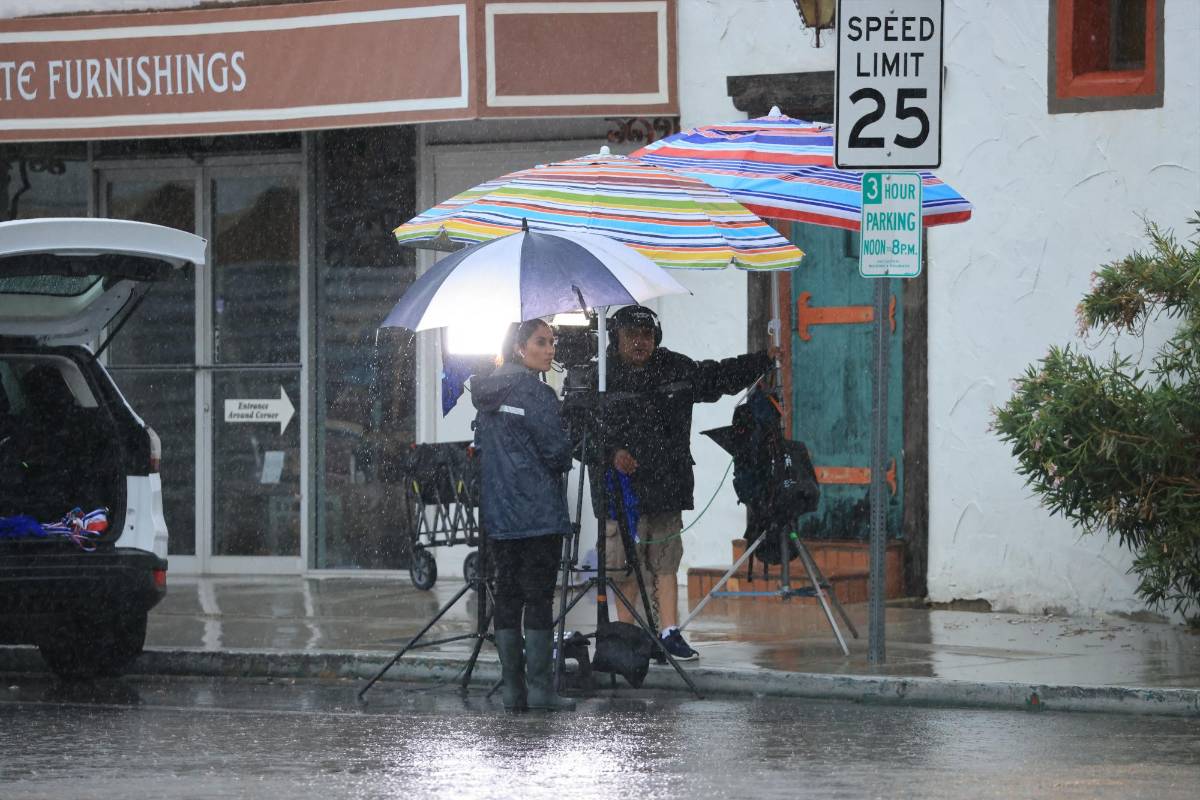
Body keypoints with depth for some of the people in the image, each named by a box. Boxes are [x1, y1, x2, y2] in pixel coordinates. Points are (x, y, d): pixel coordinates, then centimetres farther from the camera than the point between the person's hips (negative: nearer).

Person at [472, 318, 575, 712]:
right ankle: (540, 689, -5)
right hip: (539, 513, -7)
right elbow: (558, 452, -12)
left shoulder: (486, 395, 11)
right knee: (539, 598, -4)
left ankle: (512, 690, 7)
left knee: (507, 596, 8)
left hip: (497, 515, 7)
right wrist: (561, 465, 9)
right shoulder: (537, 394, -12)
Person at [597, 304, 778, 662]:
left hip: (667, 485, 4)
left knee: (666, 562, 4)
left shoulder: (676, 369, 11)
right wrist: (611, 452, -22)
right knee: (626, 567, -1)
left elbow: (719, 377, 25)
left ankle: (670, 633, 7)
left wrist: (766, 359, 23)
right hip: (622, 488, -4)